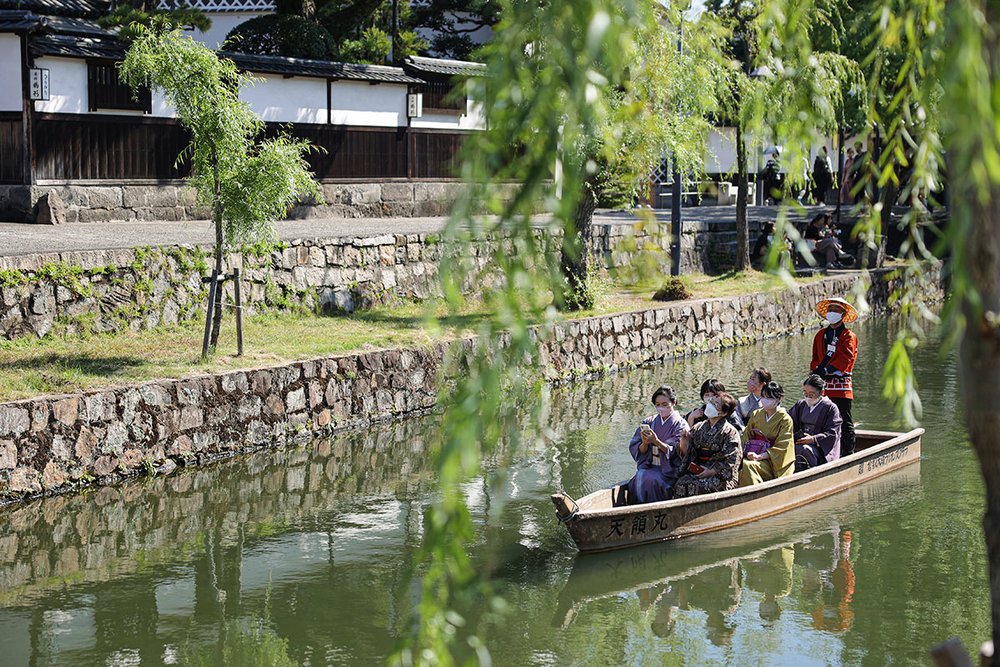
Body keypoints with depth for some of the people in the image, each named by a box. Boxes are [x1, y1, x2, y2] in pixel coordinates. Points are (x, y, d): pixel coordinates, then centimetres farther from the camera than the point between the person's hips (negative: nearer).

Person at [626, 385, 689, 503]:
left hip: (669, 469, -3)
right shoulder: (648, 422, 12)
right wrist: (644, 444, -16)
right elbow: (636, 449, 7)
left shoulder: (680, 424, 1)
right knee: (641, 477, -29)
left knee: (652, 479, -32)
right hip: (648, 466, 3)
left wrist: (656, 441, -24)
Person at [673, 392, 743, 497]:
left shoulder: (730, 432, 0)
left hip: (719, 474, -4)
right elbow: (686, 453, 17)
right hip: (696, 470, 4)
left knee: (698, 486, -32)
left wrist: (712, 471, -13)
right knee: (681, 484, -26)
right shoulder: (698, 428, 15)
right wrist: (683, 442, -4)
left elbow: (731, 461, -6)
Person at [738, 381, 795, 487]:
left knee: (747, 465, -34)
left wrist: (759, 456, -18)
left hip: (771, 461, -4)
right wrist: (745, 452, -7)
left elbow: (781, 447, -8)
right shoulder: (756, 415, 14)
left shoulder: (785, 420, -2)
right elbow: (746, 436, 15)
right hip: (754, 455, 4)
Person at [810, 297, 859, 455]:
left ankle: (848, 453, 1)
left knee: (845, 423, -3)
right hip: (823, 385, 5)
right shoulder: (821, 334, 17)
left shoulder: (849, 336, 0)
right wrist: (814, 371, 1)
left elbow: (845, 358, -12)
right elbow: (815, 357, 19)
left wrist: (826, 370, -19)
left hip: (841, 384, -5)